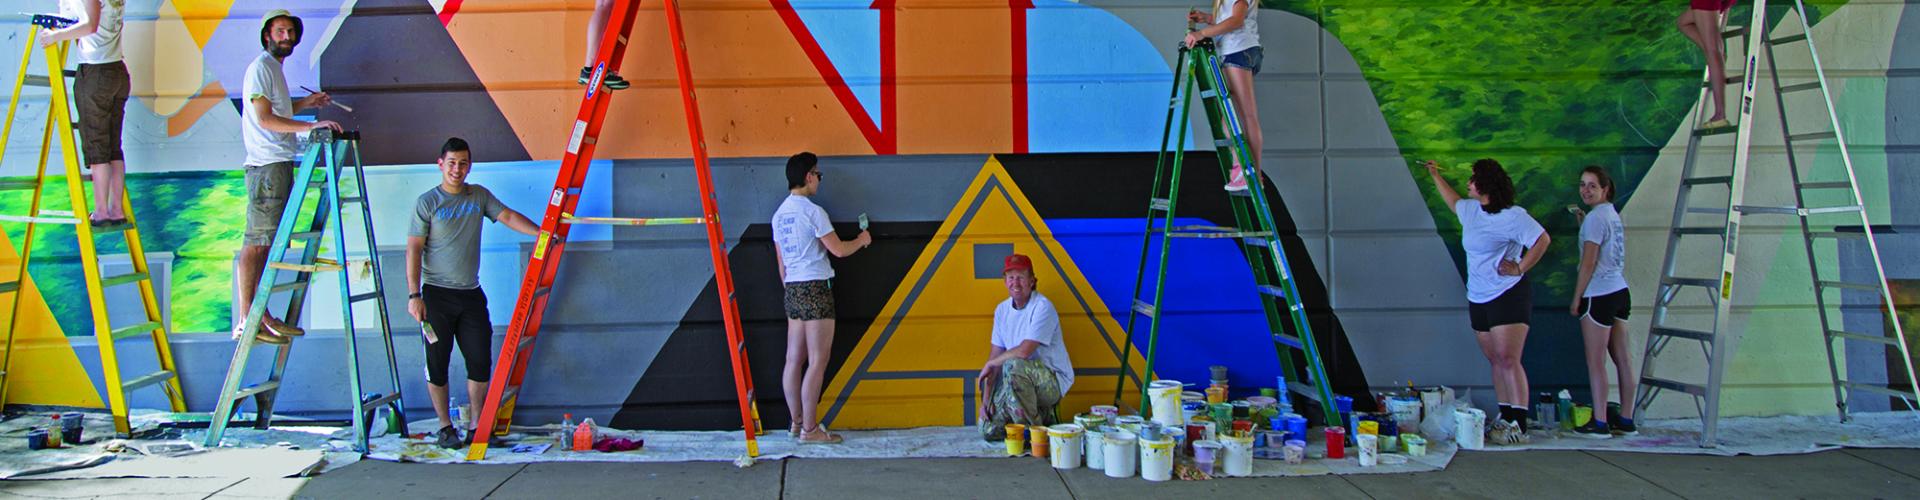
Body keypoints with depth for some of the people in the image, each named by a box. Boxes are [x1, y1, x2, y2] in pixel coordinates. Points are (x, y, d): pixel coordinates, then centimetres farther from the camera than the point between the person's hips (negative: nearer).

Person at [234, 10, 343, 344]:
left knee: (271, 242, 10)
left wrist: (305, 103, 21)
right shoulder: (260, 68, -8)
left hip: (280, 164, 10)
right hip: (266, 165, -10)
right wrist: (310, 126, -25)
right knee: (257, 242, -10)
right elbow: (264, 119, -19)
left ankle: (261, 314, 14)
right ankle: (246, 322, -11)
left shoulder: (275, 68, 22)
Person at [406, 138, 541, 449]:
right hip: (437, 295, -4)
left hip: (471, 294, 4)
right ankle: (445, 427, 12)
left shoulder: (479, 196, 9)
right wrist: (414, 295, -12)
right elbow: (414, 249, -6)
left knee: (480, 362, 3)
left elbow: (508, 217, 3)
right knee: (438, 364, 2)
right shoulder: (428, 202, -3)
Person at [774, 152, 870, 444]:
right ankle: (810, 429, -4)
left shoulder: (780, 214, 13)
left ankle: (796, 423, 15)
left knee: (795, 359, 10)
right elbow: (838, 250, -10)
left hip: (792, 289, 8)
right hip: (815, 288, -8)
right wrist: (861, 241, 8)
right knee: (818, 361, -5)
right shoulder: (812, 211, -12)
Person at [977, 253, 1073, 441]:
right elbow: (995, 356, 7)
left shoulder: (1042, 307, -17)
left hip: (1053, 381, -7)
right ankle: (1043, 416, 14)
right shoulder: (1002, 310, 7)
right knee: (988, 430, -8)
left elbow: (1024, 351, -26)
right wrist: (986, 398, -3)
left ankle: (1034, 430, -18)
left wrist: (989, 364, -11)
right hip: (1017, 382, 7)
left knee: (1013, 366, -36)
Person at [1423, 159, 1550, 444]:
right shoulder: (1470, 209, 12)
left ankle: (1519, 426, -16)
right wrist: (1435, 175, 42)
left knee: (1508, 360, -14)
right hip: (1479, 299, 8)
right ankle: (1505, 418, 13)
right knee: (1496, 361, 9)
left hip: (1508, 296, -8)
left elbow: (1542, 239, -19)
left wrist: (1520, 268, -16)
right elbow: (1453, 201, 35)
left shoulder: (1511, 216, -13)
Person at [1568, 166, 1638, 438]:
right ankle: (1626, 419, 17)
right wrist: (1582, 222, 18)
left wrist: (1576, 300, -9)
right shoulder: (1613, 214, 13)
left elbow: (1588, 264, -15)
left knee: (1595, 361, -4)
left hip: (1599, 296, -9)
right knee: (1622, 358, 11)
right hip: (1620, 291, 9)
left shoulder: (1595, 218, -13)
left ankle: (1600, 424, -2)